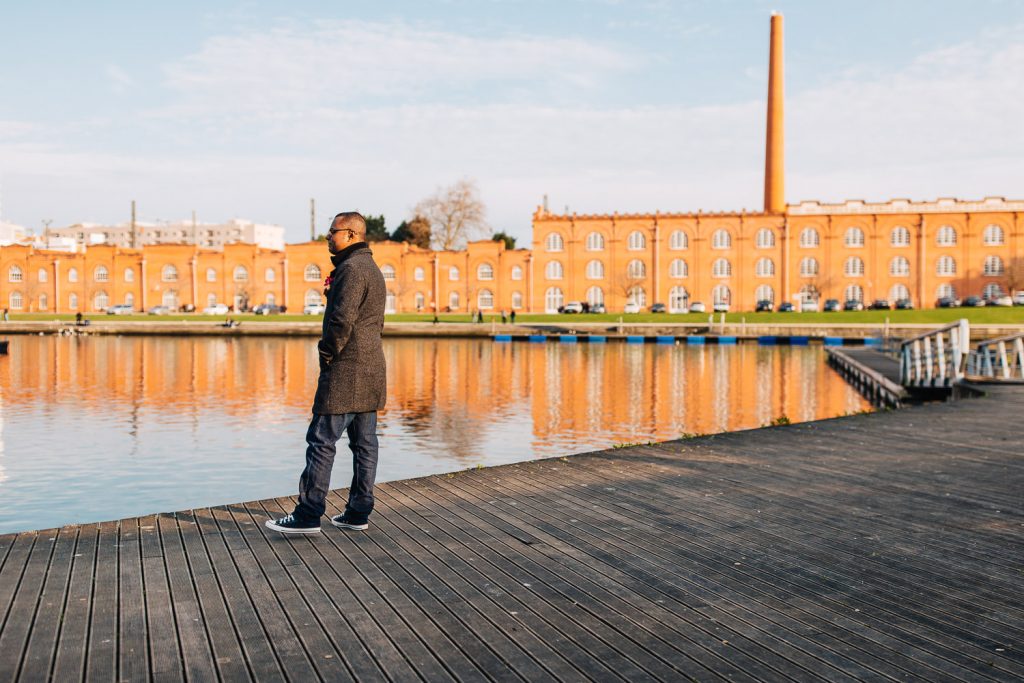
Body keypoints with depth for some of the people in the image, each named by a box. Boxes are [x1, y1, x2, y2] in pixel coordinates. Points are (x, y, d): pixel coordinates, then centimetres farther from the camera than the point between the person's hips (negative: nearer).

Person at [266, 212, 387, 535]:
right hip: (370, 371, 10)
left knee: (322, 441, -6)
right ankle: (358, 512, 15)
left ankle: (308, 515, -3)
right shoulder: (373, 269, 19)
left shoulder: (351, 268, -14)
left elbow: (342, 320, -22)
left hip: (346, 371, -10)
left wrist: (327, 355, -11)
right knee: (364, 443, 10)